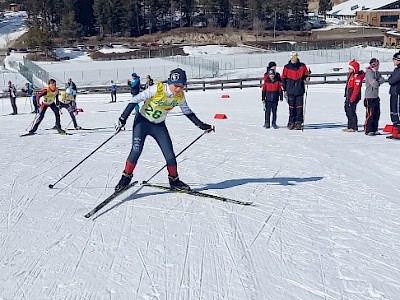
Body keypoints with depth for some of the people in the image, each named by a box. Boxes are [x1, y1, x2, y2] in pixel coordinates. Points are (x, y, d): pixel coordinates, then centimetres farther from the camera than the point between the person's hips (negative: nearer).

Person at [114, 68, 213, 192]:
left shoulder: (180, 96, -10)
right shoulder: (157, 89, -25)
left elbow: (187, 111, 8)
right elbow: (135, 100, -20)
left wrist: (201, 125, 8)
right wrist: (122, 119, -21)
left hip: (159, 126, 4)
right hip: (142, 122, -4)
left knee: (169, 154, -2)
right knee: (136, 150, -18)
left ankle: (174, 180, 19)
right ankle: (126, 177, -1)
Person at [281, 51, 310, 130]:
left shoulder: (302, 66, 5)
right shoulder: (287, 67, 2)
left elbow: (306, 74, 16)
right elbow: (283, 78, 6)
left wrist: (307, 78, -8)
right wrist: (284, 90, 3)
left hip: (300, 90, 1)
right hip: (290, 91, 0)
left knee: (299, 107, -2)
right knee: (291, 107, 4)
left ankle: (299, 122, 3)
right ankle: (291, 122, 13)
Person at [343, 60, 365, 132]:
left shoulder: (357, 77, -17)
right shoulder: (350, 76, 14)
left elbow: (356, 89, -22)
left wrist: (352, 99, -23)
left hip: (353, 98, -10)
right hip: (348, 97, 10)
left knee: (351, 112, -8)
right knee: (348, 111, 14)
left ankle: (354, 127, -2)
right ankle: (350, 126, 23)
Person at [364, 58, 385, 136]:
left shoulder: (377, 73, 16)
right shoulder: (369, 73, -12)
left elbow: (382, 79, 3)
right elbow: (374, 84, -20)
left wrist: (377, 81, -15)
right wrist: (378, 82, 1)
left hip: (376, 96, 9)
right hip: (370, 97, -9)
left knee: (377, 113, 10)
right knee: (370, 114, -9)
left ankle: (374, 129, 17)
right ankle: (368, 130, -3)